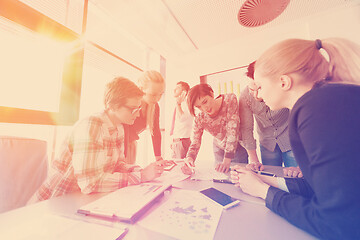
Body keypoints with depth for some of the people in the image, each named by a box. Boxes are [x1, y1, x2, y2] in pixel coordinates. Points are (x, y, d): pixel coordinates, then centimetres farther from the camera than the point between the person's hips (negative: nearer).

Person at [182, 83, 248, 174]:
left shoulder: (230, 99, -27)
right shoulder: (200, 119, -20)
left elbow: (232, 131, -31)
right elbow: (195, 144, -18)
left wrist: (227, 160, -34)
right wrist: (189, 158, -40)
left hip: (239, 147, -1)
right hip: (220, 149, 2)